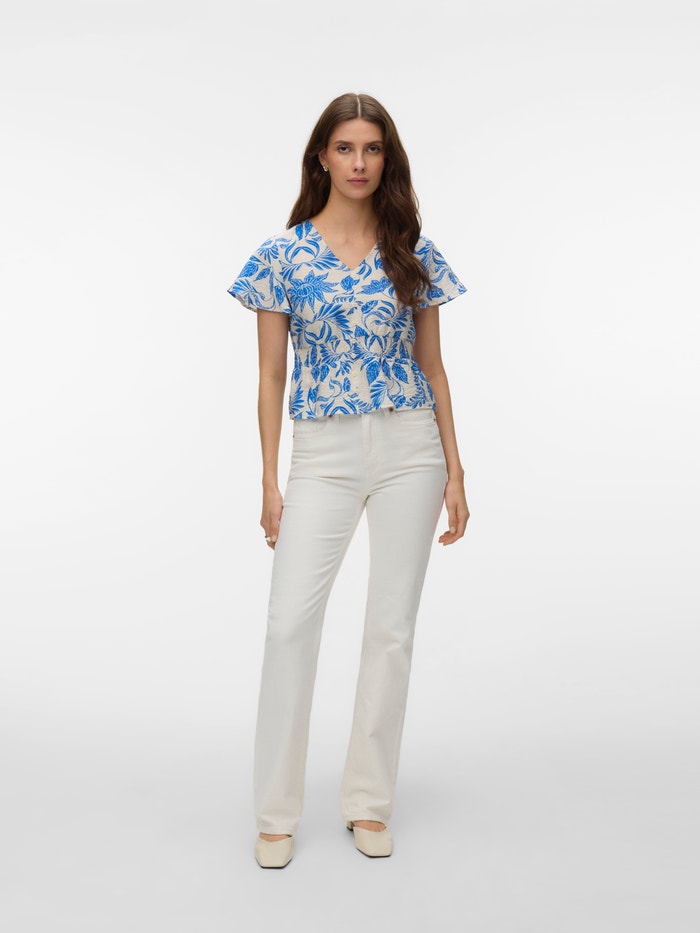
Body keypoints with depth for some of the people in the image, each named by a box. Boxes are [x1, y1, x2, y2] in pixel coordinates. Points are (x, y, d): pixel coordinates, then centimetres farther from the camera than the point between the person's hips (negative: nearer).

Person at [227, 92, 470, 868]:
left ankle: (369, 801, 20)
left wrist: (454, 470, 3)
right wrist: (270, 482, -3)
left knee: (392, 624, 5)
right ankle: (276, 812, 8)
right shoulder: (282, 255, 1)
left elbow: (432, 366, 8)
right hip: (322, 452, -1)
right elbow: (271, 375, 2)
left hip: (409, 449, 2)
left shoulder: (413, 253, 6)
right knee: (290, 622, -8)